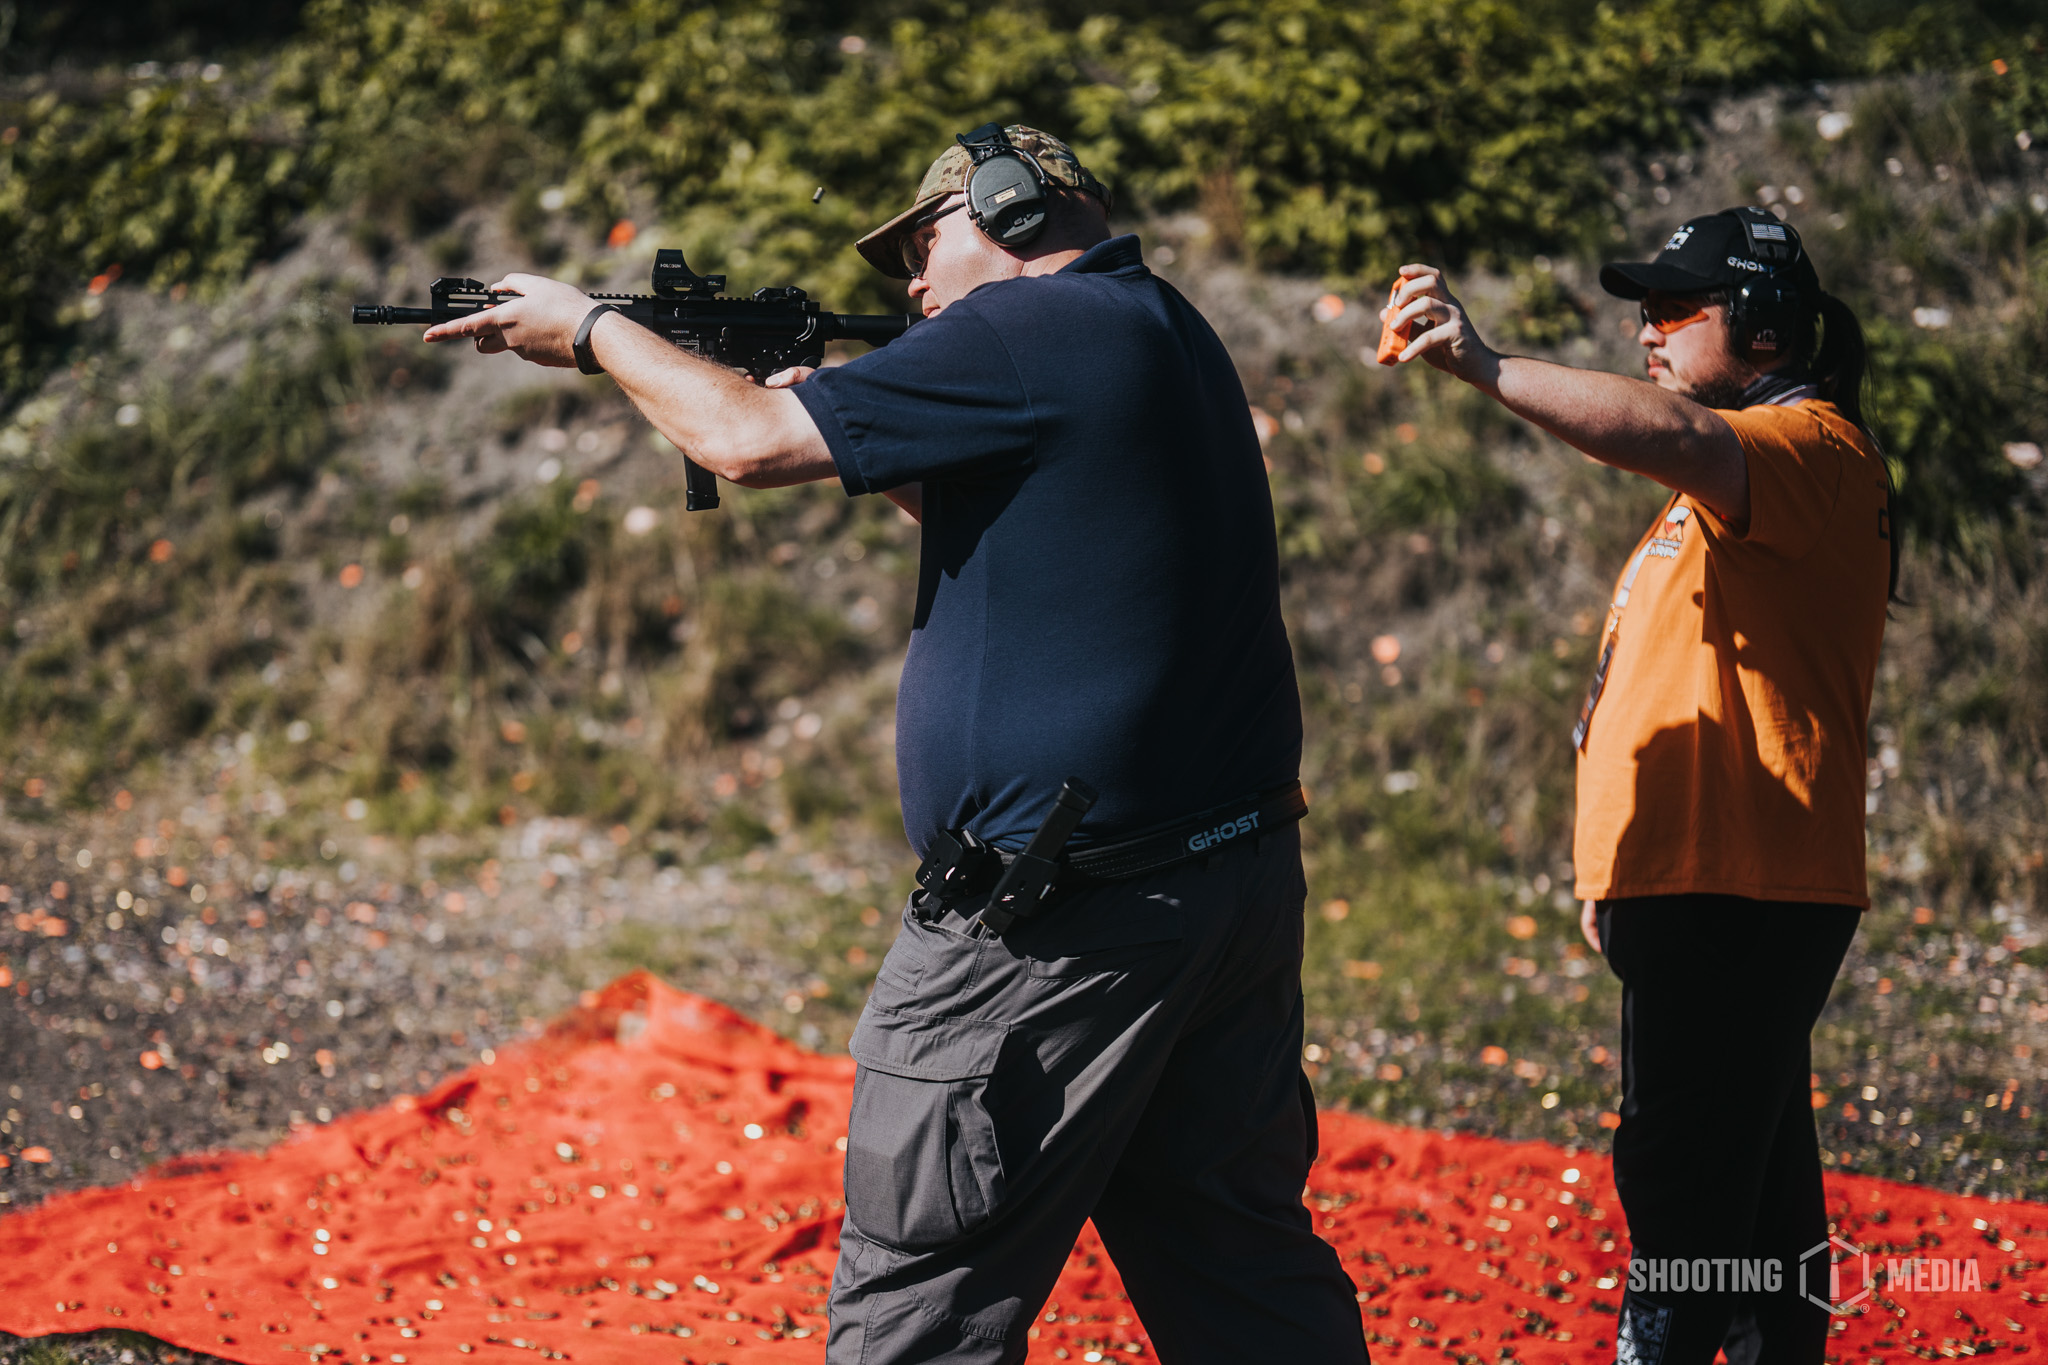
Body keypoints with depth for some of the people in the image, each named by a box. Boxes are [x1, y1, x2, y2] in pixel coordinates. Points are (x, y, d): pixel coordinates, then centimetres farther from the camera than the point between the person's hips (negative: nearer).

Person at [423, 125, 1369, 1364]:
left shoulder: (1029, 330, -12)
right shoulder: (1162, 332, 16)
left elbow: (749, 444, -11)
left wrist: (591, 330, 3)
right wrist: (870, 449, 16)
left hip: (1069, 920, -9)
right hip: (1245, 881, 9)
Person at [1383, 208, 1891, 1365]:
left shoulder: (1815, 447, -9)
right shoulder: (1728, 482, 25)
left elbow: (1683, 441, -31)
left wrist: (1488, 367, -40)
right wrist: (1615, 867, 22)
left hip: (1742, 897, -11)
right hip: (1692, 883, 11)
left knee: (1683, 1184, -15)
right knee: (1752, 1178, 14)